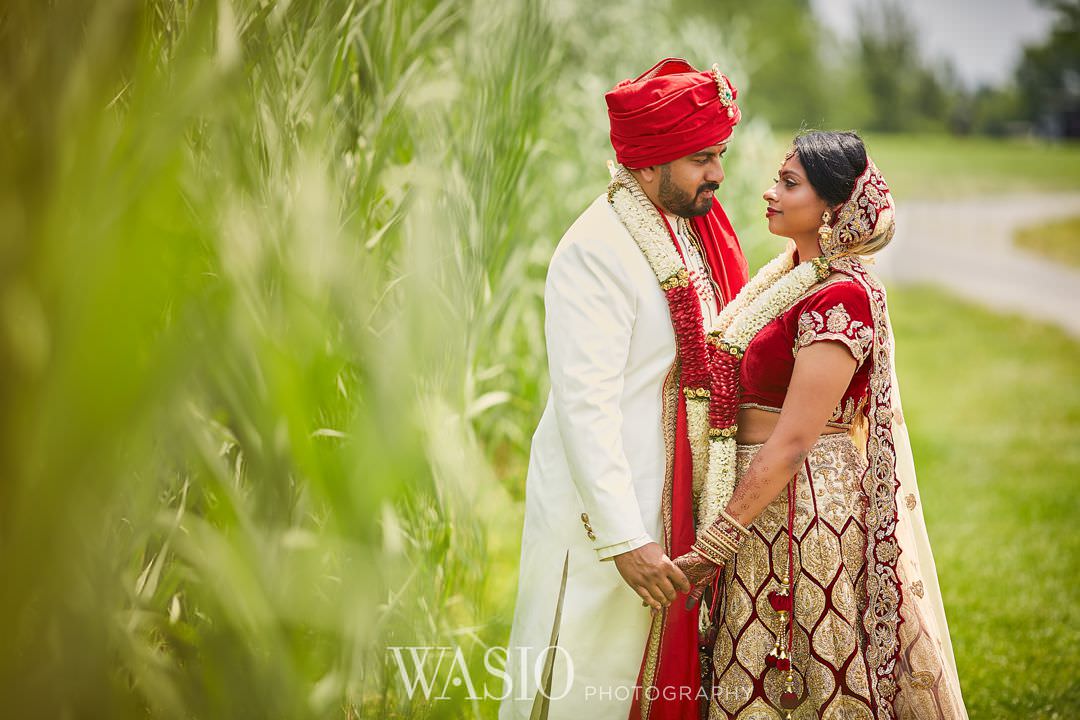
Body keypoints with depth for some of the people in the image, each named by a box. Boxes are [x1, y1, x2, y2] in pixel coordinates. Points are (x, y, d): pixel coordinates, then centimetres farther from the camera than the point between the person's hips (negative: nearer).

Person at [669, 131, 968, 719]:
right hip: (762, 494, 9)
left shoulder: (840, 296, -17)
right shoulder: (791, 276, 10)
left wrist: (713, 544, -19)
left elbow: (793, 441, -20)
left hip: (805, 501, -8)